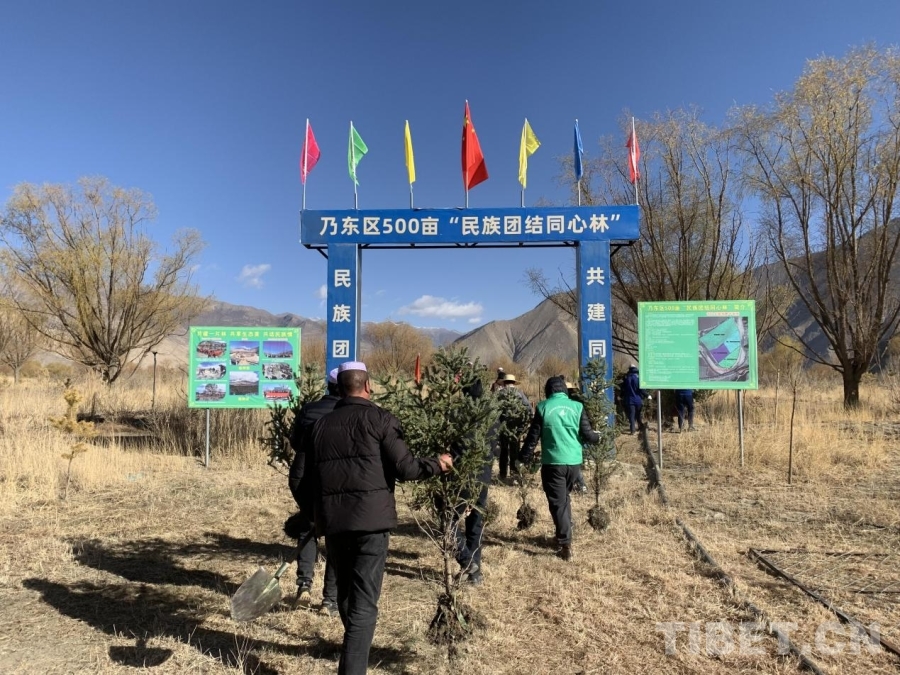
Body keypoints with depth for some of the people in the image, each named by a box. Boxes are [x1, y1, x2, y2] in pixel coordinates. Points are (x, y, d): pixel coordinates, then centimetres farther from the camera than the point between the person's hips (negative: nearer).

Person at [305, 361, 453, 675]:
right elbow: (404, 468, -9)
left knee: (345, 591, 23)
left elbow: (309, 475, 14)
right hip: (370, 518, -5)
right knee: (364, 600, 0)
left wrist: (314, 512, 28)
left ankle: (354, 649, 44)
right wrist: (437, 464, 7)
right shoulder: (379, 418, -4)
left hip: (332, 519, 6)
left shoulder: (321, 424, 12)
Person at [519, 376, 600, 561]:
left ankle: (565, 545, -1)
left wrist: (524, 458, 7)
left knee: (558, 503, 3)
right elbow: (587, 434, 1)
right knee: (565, 498, 23)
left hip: (553, 462, -3)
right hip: (574, 461, 3)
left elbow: (533, 436, -2)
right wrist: (597, 437, 23)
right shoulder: (577, 406, 2)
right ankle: (565, 537, 32)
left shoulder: (543, 407, -3)